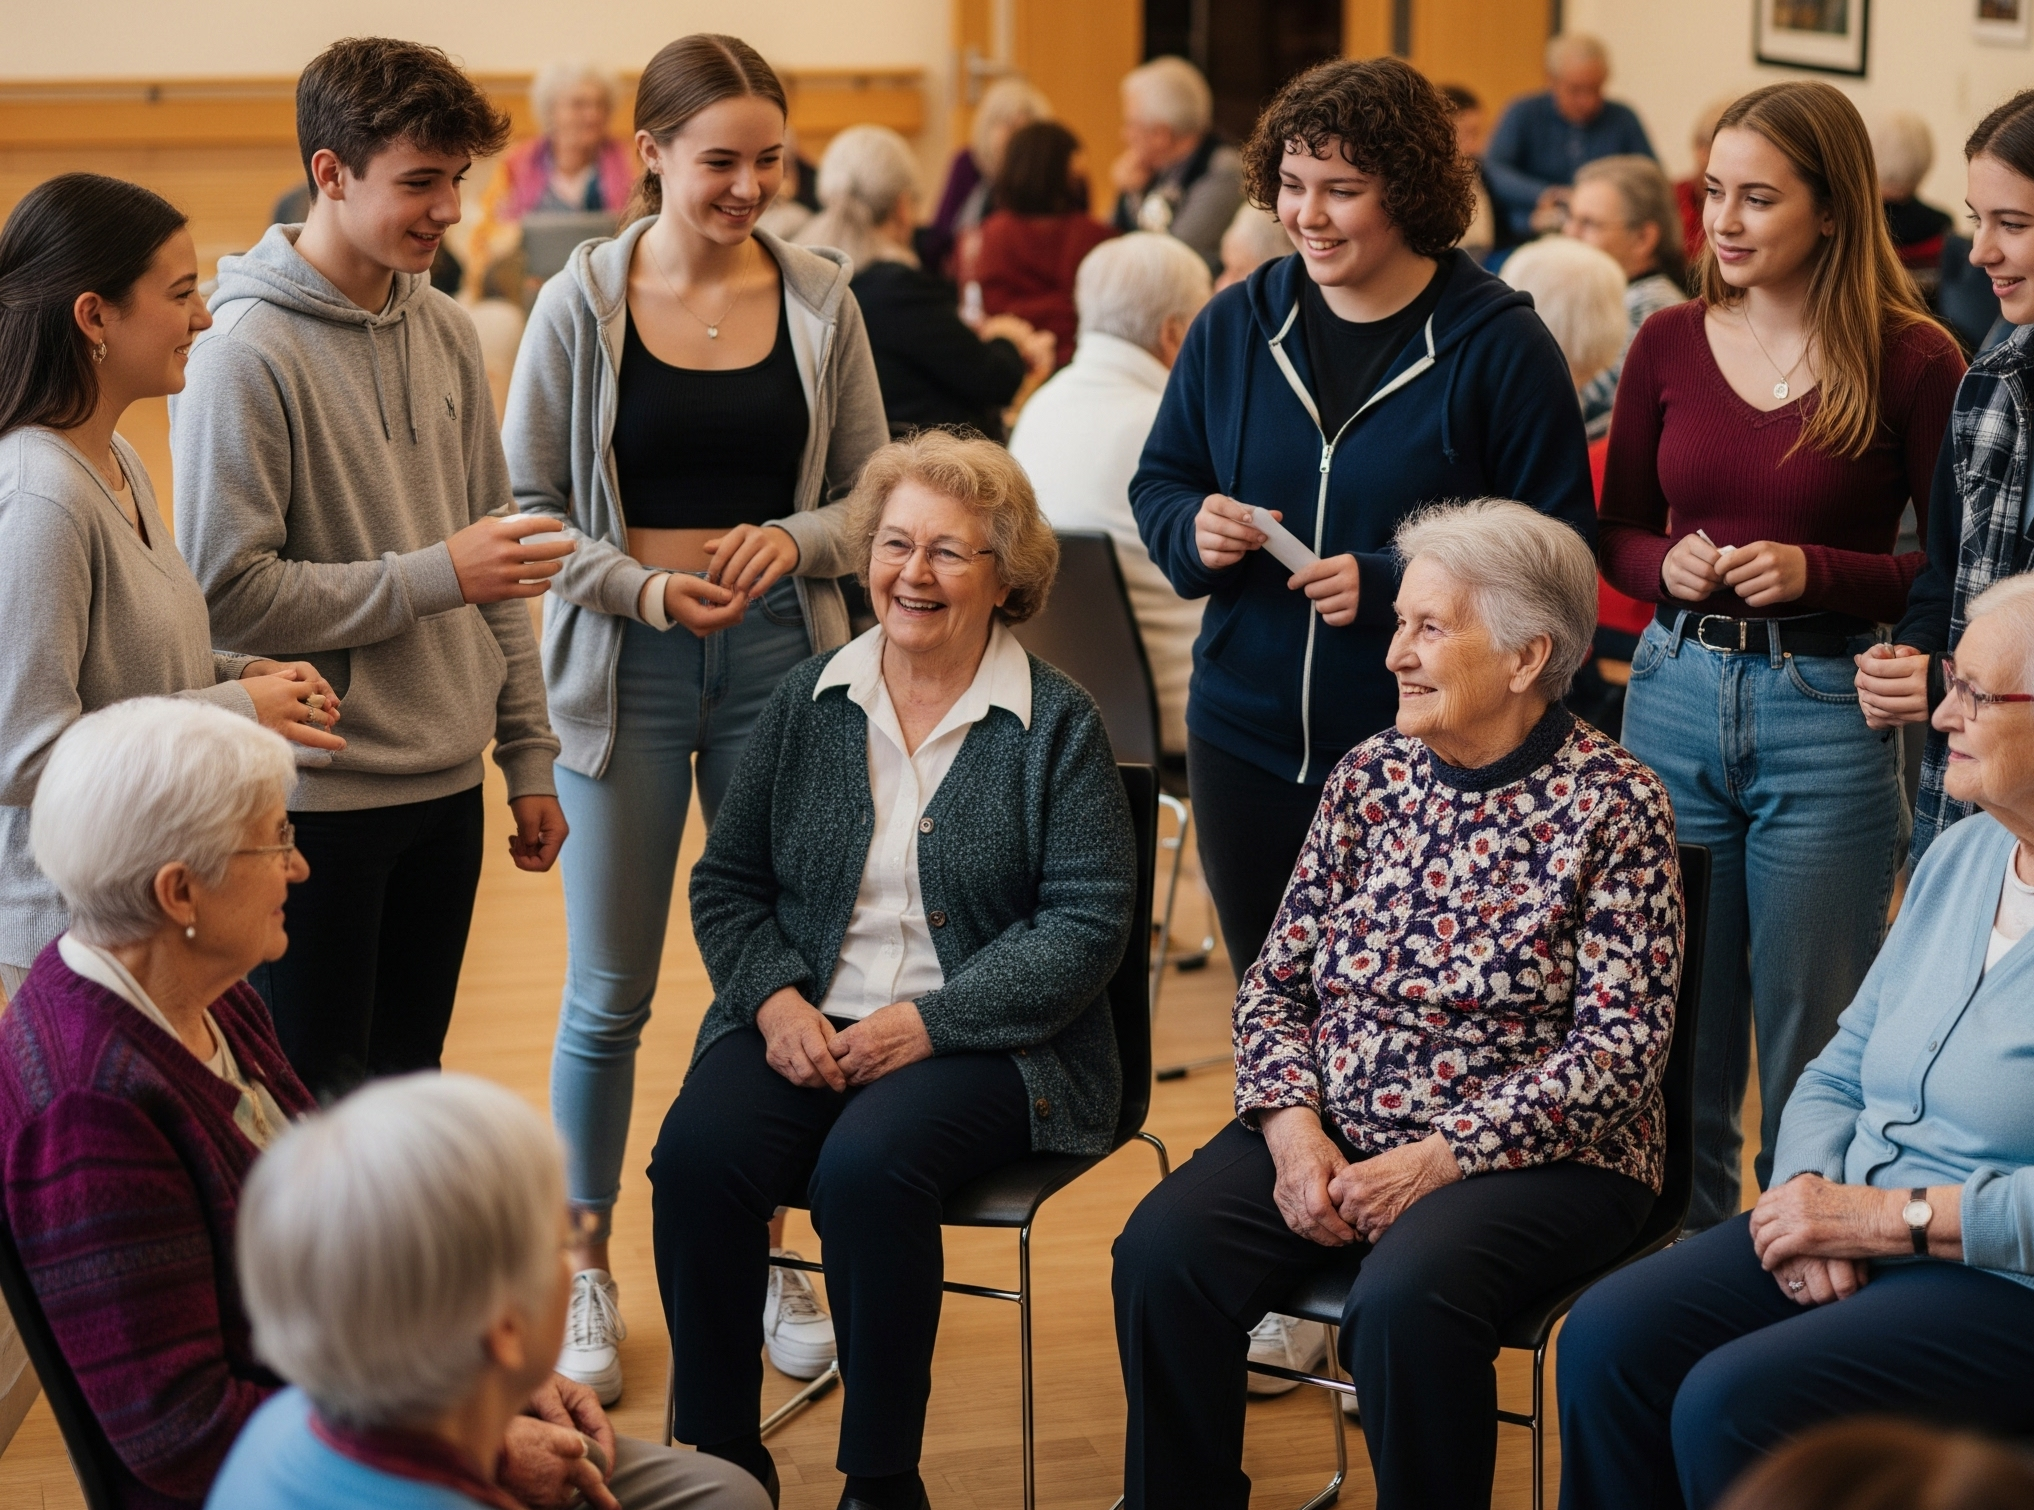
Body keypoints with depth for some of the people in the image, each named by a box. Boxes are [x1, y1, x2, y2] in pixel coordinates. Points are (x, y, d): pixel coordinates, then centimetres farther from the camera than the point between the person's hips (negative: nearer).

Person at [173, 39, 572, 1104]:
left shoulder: (445, 335, 7)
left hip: (446, 785, 6)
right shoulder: (249, 351, -15)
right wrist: (435, 576, -18)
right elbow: (223, 593, -20)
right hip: (316, 799, -6)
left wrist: (528, 754, 12)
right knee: (316, 1108, 3)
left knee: (410, 1082, 16)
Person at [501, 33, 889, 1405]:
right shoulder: (581, 305, -4)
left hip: (780, 650, 2)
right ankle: (586, 1274, 20)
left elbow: (873, 492, 6)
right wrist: (641, 585, -17)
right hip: (626, 662, -2)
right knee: (610, 991, 5)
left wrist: (795, 539, -14)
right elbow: (530, 504, -2)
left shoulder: (820, 300, 2)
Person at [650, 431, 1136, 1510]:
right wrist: (776, 998, -5)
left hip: (980, 1042, -3)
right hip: (803, 1026, 4)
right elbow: (726, 882, 15)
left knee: (867, 1166, -33)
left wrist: (927, 1022, -15)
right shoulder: (808, 704, 12)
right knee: (696, 1155, -26)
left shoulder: (1056, 726, 0)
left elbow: (1086, 926, -7)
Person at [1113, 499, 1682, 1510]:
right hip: (1334, 1134, 5)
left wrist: (1441, 1159, -18)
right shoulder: (1370, 775, 9)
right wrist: (1292, 1129, -10)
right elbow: (1276, 982, 9)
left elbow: (1622, 1045, -13)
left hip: (1531, 1155, -5)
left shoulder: (1612, 803, -6)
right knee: (1161, 1252, -20)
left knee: (1403, 1298, -34)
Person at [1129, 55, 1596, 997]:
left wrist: (1392, 584, -23)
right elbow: (1158, 486, 13)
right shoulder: (1234, 326, 4)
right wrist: (1192, 531, -11)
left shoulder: (1499, 345, -9)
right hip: (1247, 735, 4)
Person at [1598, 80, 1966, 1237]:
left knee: (1811, 1049, 6)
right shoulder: (1671, 344, 4)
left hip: (1831, 718, -4)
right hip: (1677, 696, 4)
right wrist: (1669, 567, -8)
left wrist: (1815, 573, -18)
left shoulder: (1911, 360, -8)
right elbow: (1618, 533, 13)